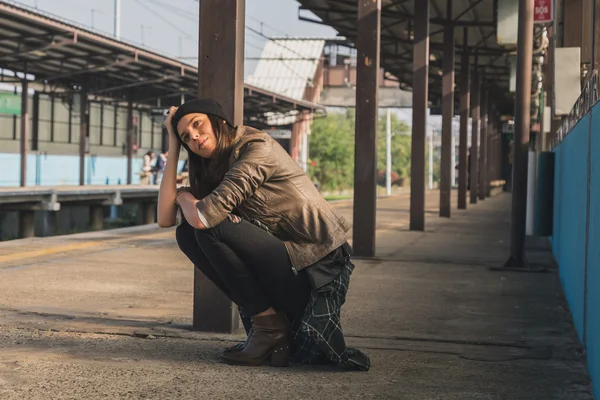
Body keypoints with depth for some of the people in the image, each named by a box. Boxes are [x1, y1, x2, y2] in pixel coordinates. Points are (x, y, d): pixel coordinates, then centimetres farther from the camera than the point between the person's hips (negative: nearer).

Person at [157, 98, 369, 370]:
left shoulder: (258, 148, -14)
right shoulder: (212, 171, 13)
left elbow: (203, 216, -24)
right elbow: (165, 219, 2)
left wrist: (184, 196, 1)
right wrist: (173, 145, 4)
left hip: (318, 271, -9)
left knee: (211, 228, -21)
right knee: (186, 234, 0)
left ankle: (271, 327, -10)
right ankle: (261, 320, 0)